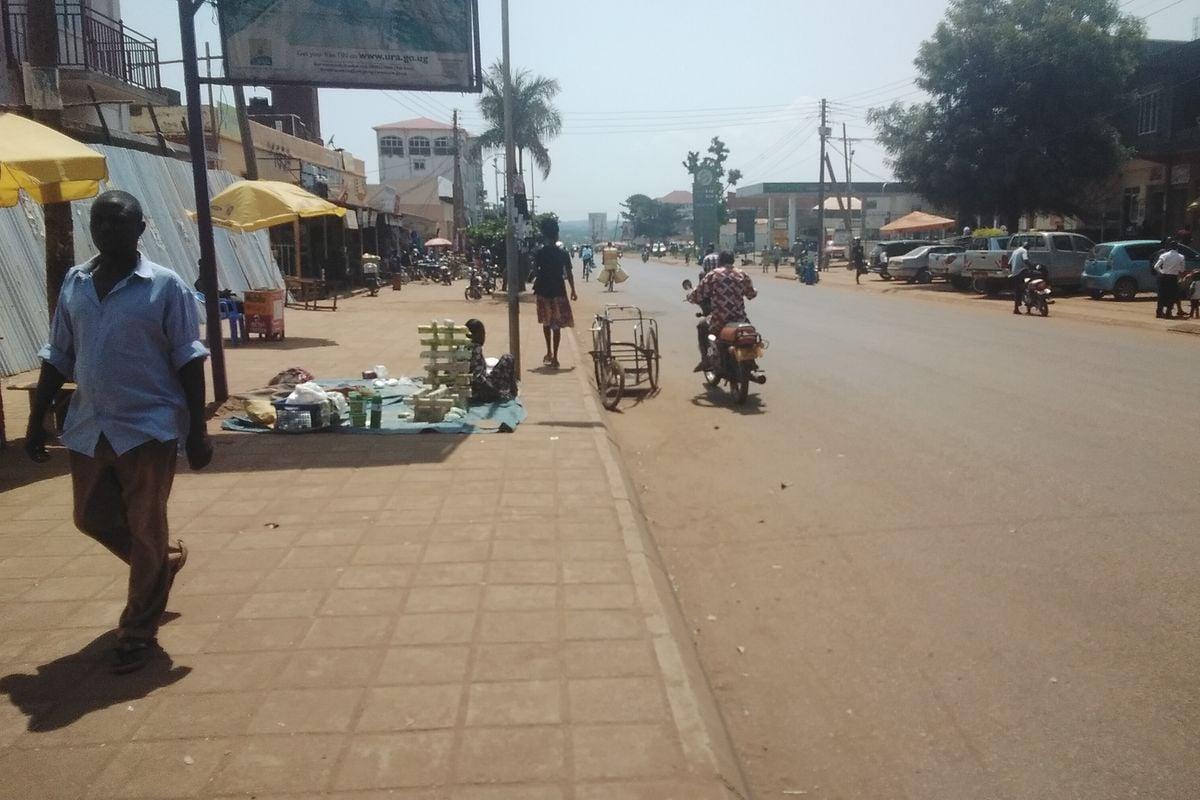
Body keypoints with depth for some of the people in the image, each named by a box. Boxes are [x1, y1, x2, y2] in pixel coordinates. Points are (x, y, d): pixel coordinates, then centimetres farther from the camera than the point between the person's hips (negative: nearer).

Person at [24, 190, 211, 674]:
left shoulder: (165, 286, -7)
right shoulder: (74, 283, 8)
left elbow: (188, 362, -8)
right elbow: (58, 357, 13)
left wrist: (197, 430, -11)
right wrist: (37, 419, 11)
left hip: (148, 427, -6)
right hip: (88, 427, 6)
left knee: (145, 532, 2)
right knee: (92, 519, 15)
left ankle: (138, 635, 16)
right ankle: (165, 562, 42)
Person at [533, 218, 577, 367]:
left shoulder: (539, 253, -4)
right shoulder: (563, 253, -6)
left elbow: (535, 273, -4)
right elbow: (569, 274, -4)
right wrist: (573, 291, 5)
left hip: (543, 291, 2)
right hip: (558, 292, -2)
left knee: (546, 322, 19)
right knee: (556, 325, 2)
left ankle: (549, 352, 24)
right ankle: (554, 357, -1)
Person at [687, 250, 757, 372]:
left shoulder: (713, 275, -4)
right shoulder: (742, 275, 6)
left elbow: (697, 295, -4)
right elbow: (752, 294, 15)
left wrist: (689, 296, 18)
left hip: (719, 321, -3)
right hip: (739, 319, 3)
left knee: (701, 327, 27)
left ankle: (705, 360, 15)